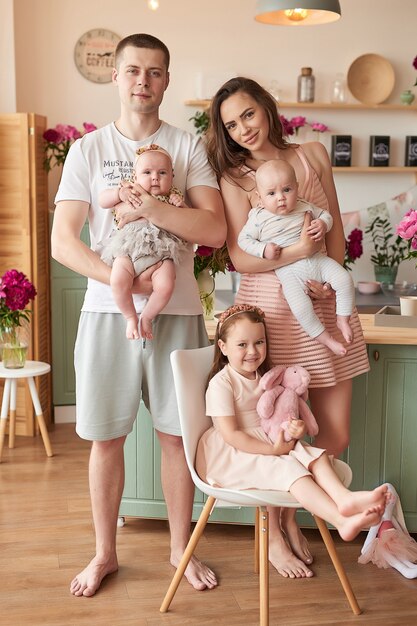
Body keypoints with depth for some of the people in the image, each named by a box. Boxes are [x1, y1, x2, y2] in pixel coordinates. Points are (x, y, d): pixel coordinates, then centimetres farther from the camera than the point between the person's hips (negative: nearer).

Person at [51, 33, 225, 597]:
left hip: (177, 312, 0)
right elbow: (63, 241, -4)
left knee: (177, 433, 8)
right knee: (105, 437, 7)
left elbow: (215, 230, -7)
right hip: (107, 312, 0)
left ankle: (181, 548, 26)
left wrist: (149, 207, -18)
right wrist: (123, 279, -17)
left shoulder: (189, 147, 5)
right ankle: (104, 553, 25)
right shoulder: (88, 149, 5)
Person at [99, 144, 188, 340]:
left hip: (160, 252, 0)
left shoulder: (173, 199, 18)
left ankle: (146, 317, 2)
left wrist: (180, 207, -1)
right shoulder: (130, 193, 17)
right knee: (118, 281, -26)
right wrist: (119, 193, -1)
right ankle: (130, 317, 1)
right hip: (128, 250, 0)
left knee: (165, 285, -26)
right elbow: (102, 200, 17)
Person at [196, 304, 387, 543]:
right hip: (232, 455, -8)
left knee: (316, 455, -17)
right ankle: (342, 520, -44)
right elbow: (231, 435, -20)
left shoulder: (266, 378, 11)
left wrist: (298, 430, -12)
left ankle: (344, 497, -45)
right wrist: (273, 450, -24)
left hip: (272, 445, 8)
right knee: (289, 467, -30)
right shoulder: (221, 384, -14)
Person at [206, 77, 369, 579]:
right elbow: (240, 257, -9)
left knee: (336, 434, 5)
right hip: (271, 307, -4)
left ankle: (289, 509, 30)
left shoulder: (313, 155, 9)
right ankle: (274, 532, 24)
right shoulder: (234, 177, -1)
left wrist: (329, 276, -4)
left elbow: (335, 226, 12)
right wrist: (295, 252, -22)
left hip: (324, 304, 4)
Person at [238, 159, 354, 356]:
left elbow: (325, 214, 17)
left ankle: (342, 318, 11)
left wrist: (323, 224, -7)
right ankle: (325, 338, -6)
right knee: (300, 305, -24)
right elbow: (243, 239, -1)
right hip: (289, 270, -4)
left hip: (316, 259, 4)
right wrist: (263, 250, -16)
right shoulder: (259, 217, -5)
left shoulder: (304, 208, 3)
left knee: (344, 279, -9)